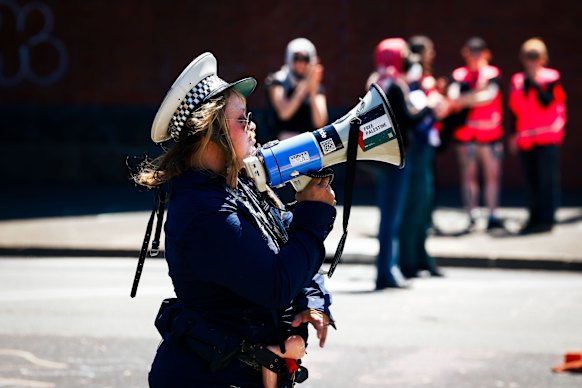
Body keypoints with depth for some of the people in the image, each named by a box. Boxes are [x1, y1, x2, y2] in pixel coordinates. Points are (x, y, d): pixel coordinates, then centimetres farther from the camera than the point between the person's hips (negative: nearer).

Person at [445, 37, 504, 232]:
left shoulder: (492, 73, 2)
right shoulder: (459, 74, 6)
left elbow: (490, 95, -13)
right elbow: (453, 98, -7)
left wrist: (464, 100, -13)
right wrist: (476, 93, -21)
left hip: (490, 132, 0)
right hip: (465, 132, 0)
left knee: (493, 174, -1)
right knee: (468, 175, 0)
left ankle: (492, 216, 2)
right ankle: (472, 217, 3)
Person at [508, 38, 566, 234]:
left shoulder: (551, 78, -2)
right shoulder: (517, 80, 11)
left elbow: (547, 102, -17)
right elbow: (514, 109, 15)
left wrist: (535, 82, -17)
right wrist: (513, 135, 12)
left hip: (547, 138, -5)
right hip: (525, 140, 5)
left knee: (547, 179, -6)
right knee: (531, 181, 7)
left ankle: (546, 219, -4)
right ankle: (535, 217, 13)